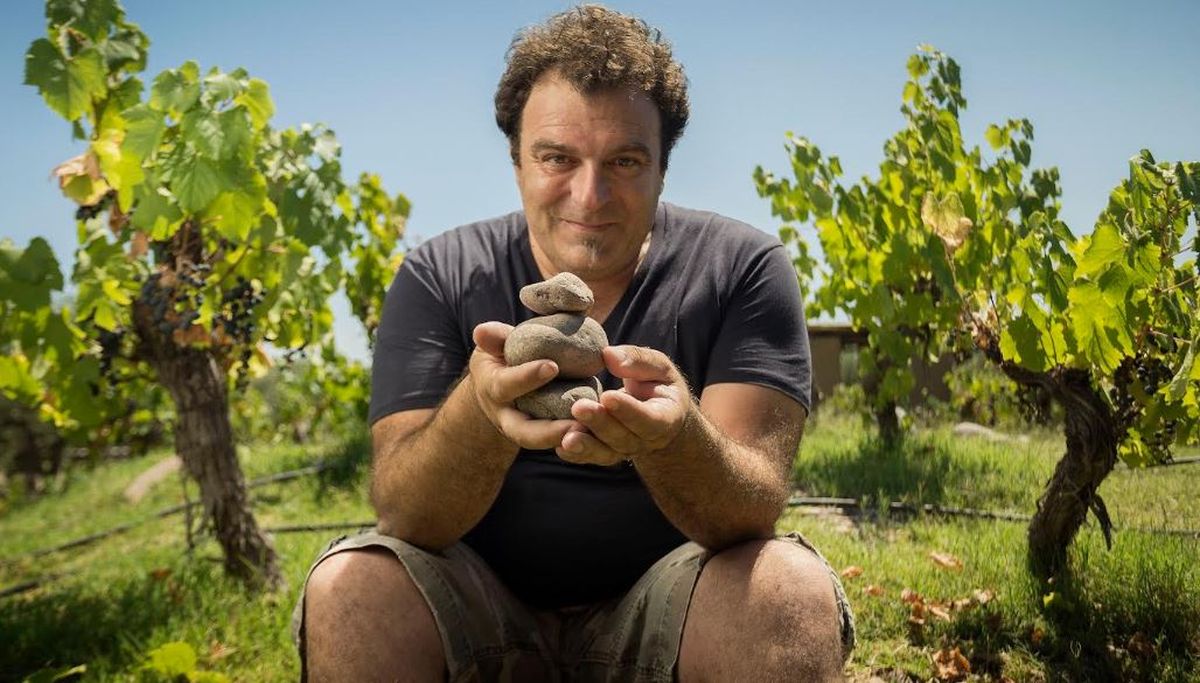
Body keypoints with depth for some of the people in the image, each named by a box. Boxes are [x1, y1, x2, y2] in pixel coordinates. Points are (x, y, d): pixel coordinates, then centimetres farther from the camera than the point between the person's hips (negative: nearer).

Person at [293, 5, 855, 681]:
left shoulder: (742, 269, -8)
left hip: (663, 611, 0)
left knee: (791, 591, -30)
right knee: (348, 587, -26)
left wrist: (673, 434, -42)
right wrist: (479, 410, -39)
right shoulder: (439, 276, -5)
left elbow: (754, 513, -18)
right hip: (485, 613, 1)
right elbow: (403, 516, -16)